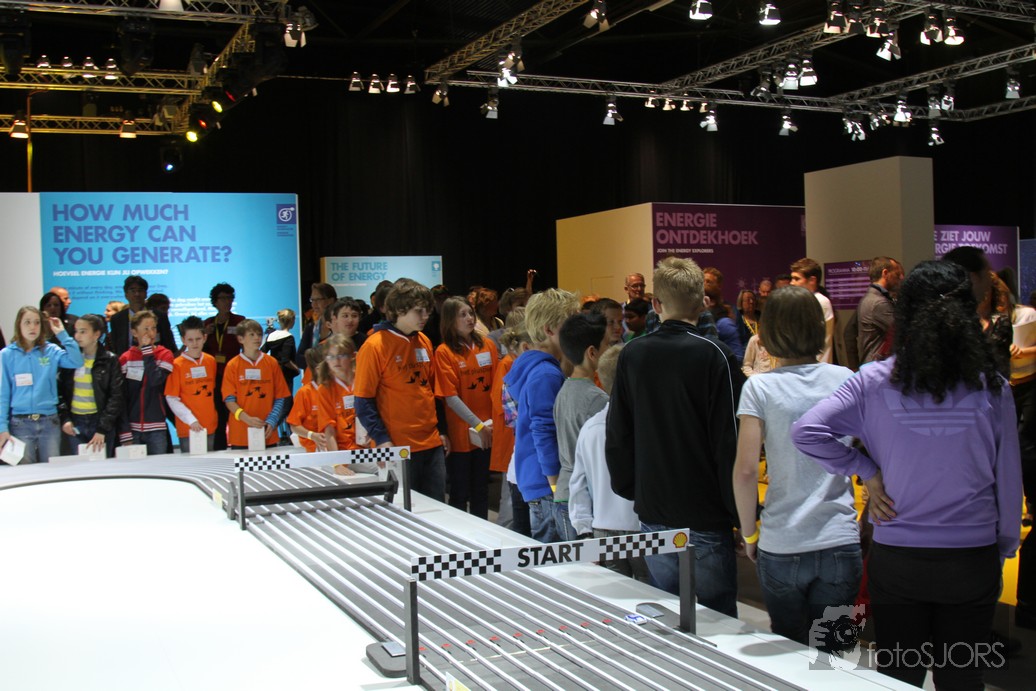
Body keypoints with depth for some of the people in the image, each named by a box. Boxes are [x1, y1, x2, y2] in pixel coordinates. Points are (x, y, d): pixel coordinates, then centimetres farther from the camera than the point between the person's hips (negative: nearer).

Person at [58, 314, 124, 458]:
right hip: (75, 423, 2)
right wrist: (64, 419, -5)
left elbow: (116, 397, -5)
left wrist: (103, 429, -12)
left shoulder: (110, 361, -1)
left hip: (101, 422, -2)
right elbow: (60, 391, 9)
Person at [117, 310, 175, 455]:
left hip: (157, 429, 0)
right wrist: (125, 432, -7)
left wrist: (147, 351, -7)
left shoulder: (165, 354, 4)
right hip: (133, 429, 0)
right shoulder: (125, 359, 4)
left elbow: (155, 380, -15)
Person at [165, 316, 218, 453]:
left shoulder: (211, 361, 6)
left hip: (210, 426, 4)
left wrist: (212, 414, 10)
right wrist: (191, 420, -16)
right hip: (187, 428, -4)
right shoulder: (177, 365, -6)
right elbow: (171, 399, -8)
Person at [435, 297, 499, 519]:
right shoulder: (444, 352, -8)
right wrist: (478, 425, -16)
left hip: (488, 431, 4)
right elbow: (450, 396, -12)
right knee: (459, 493, 6)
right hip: (460, 433, -4)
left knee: (481, 491, 15)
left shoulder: (487, 345, 5)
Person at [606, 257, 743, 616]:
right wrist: (742, 514, -4)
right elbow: (731, 441, -12)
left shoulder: (631, 355, 1)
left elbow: (617, 436, 9)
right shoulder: (714, 356, -12)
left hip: (652, 515, 4)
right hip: (705, 519, -4)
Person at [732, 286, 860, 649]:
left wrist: (749, 535, 0)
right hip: (841, 542, 2)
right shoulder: (845, 380, 1)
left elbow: (746, 470, -12)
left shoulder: (760, 388, -7)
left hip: (780, 548, -1)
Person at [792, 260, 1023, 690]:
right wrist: (1004, 550, 13)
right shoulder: (991, 387, -7)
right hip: (972, 560, 1)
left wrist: (867, 472, -5)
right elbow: (1008, 480, 0)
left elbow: (805, 432, -16)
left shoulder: (876, 382, -10)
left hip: (896, 558, 0)